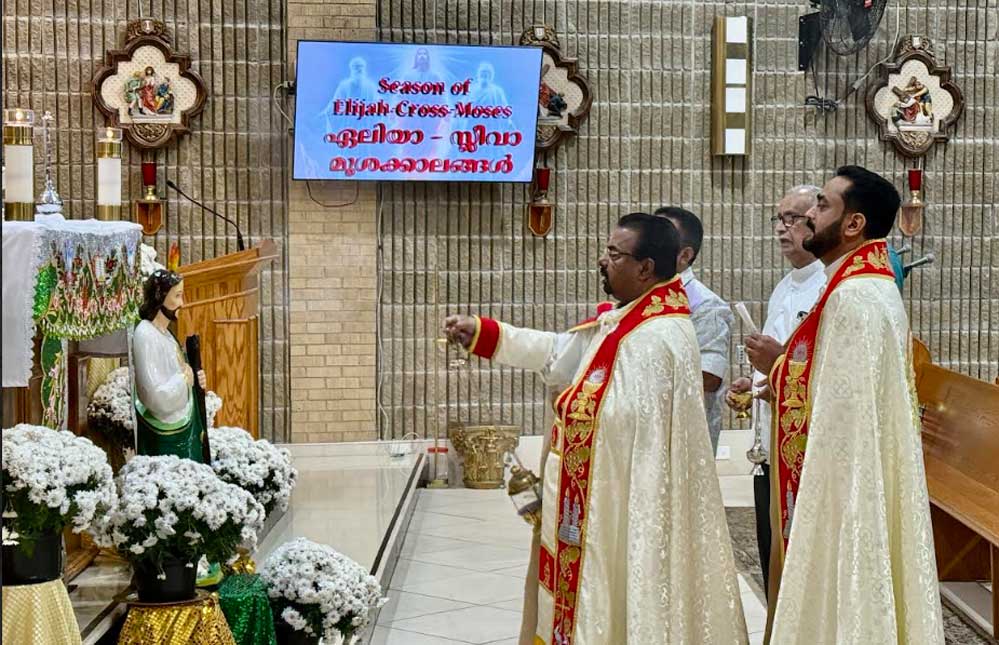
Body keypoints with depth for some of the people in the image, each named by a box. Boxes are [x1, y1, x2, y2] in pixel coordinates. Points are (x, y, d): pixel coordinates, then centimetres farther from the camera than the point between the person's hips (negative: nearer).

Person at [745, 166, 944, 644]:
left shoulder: (854, 298, -20)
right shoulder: (872, 288, 12)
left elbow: (841, 404, -24)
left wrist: (779, 366, -9)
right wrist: (784, 366, 9)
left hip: (841, 491, -10)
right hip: (853, 486, 10)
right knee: (839, 603, 17)